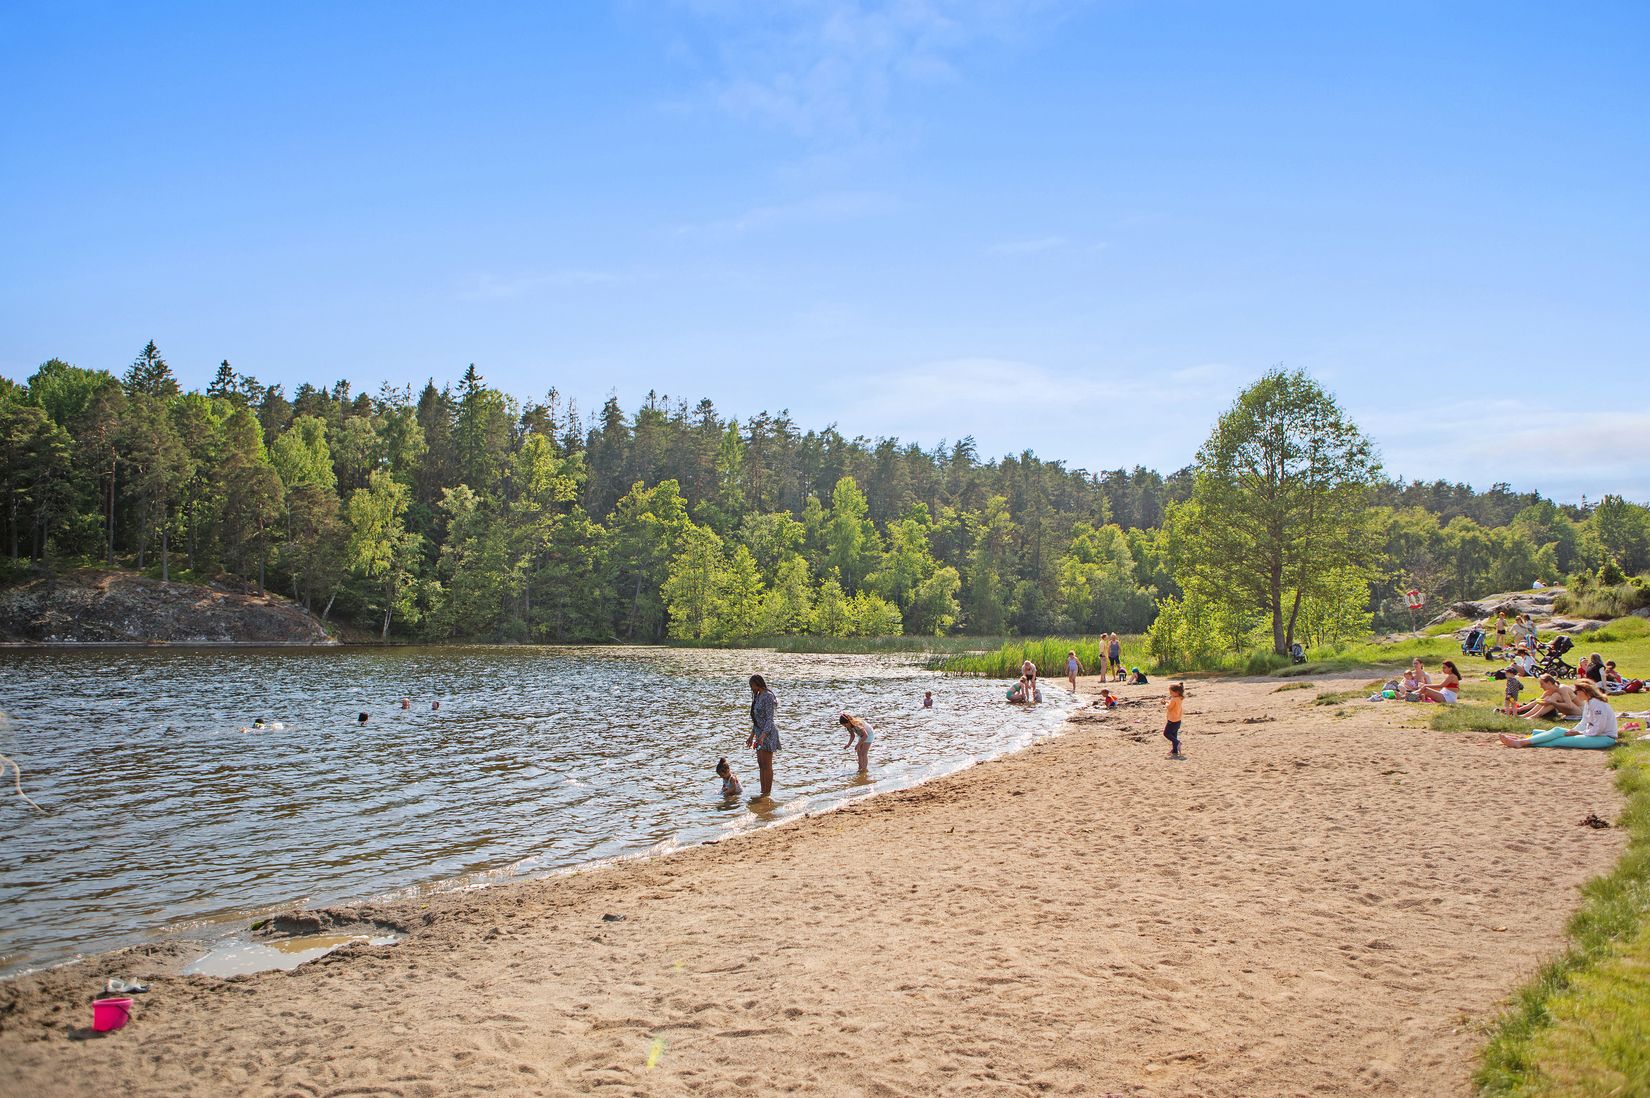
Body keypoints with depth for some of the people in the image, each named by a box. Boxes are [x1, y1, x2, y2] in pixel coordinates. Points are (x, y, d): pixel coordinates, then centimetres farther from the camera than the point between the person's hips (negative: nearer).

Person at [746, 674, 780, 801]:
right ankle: (763, 791, 17)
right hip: (760, 733, 10)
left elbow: (769, 719, -20)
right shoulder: (758, 696, 14)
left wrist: (763, 736, -28)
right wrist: (752, 735, 22)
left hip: (767, 733, -10)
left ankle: (767, 793, 1)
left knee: (766, 765, -4)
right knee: (761, 764, 11)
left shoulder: (767, 696, -15)